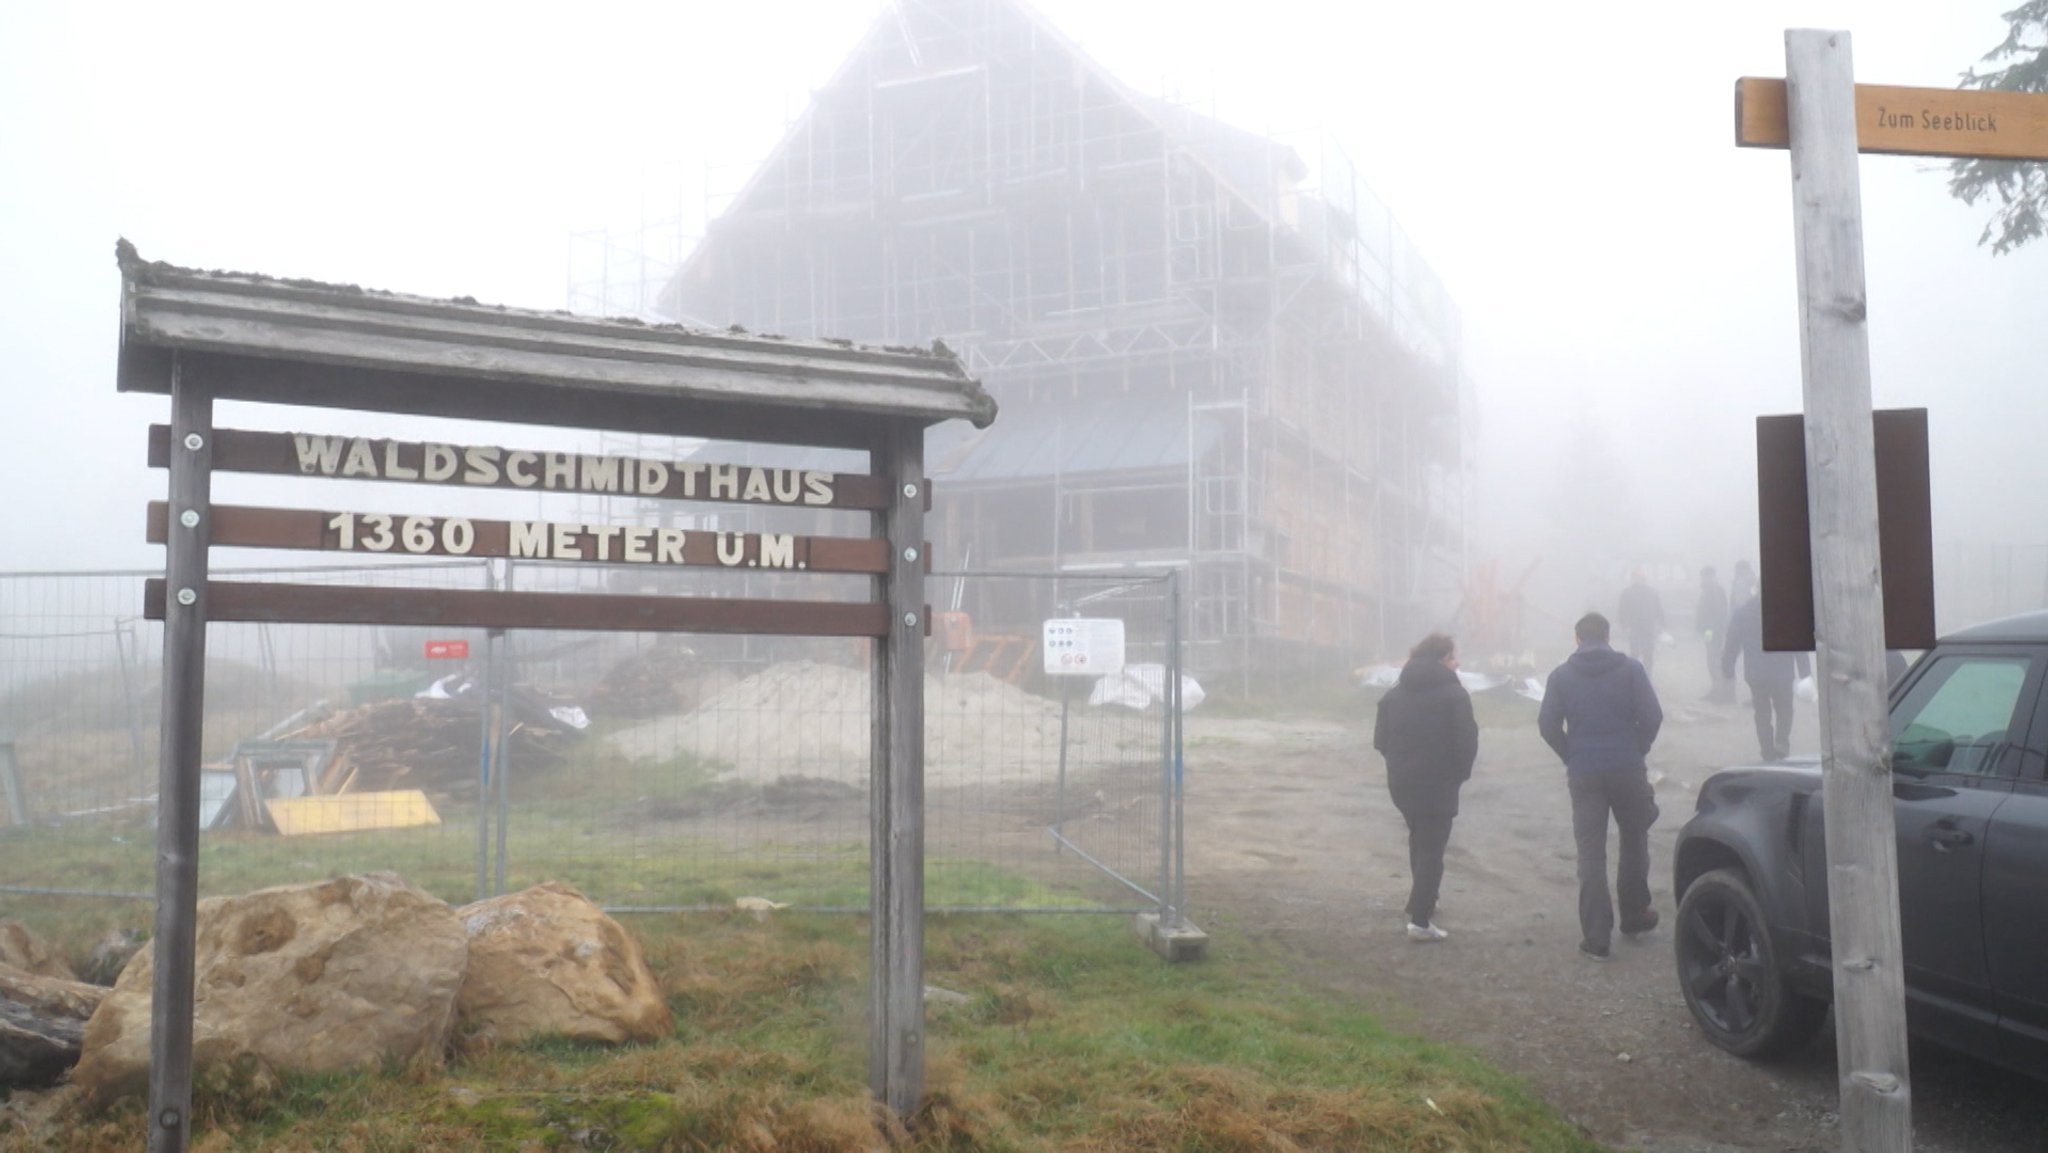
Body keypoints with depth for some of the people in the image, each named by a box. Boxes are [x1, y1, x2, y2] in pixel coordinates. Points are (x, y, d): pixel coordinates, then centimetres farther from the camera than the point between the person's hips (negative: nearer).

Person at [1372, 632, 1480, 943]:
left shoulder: (1394, 693, 8)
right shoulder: (1453, 693, -9)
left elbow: (1380, 739, 6)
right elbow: (1467, 742, -14)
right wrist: (1460, 773, 2)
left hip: (1401, 782, 6)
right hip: (1438, 784, -6)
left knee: (1419, 839, 26)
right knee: (1431, 849, 0)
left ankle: (1421, 901, 32)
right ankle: (1420, 920, -4)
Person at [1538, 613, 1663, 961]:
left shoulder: (1562, 675, 2)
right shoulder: (1631, 669, -1)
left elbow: (1547, 725, -3)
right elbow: (1652, 716, -7)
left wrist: (1572, 758, 10)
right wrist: (1637, 750, 8)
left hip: (1583, 774, 0)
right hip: (1627, 770, 0)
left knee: (1590, 854, 3)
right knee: (1634, 840, 21)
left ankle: (1596, 938, -1)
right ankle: (1634, 916, 31)